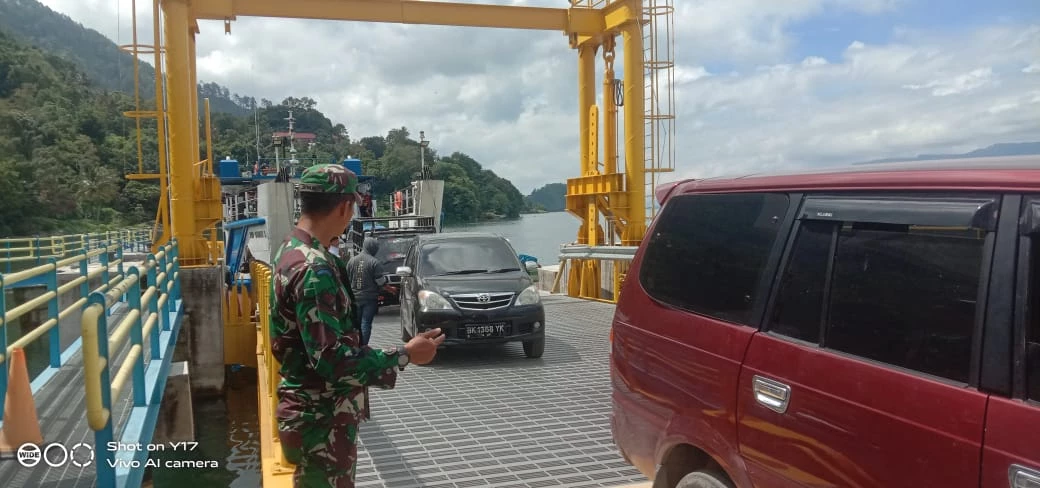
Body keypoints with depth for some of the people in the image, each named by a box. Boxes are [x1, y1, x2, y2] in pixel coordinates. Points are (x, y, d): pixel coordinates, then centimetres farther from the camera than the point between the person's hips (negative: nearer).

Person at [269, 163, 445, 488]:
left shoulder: (292, 250, 6)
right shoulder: (313, 268, -26)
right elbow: (331, 359, -29)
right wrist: (406, 355, -22)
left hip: (317, 411, 10)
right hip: (320, 421, -10)